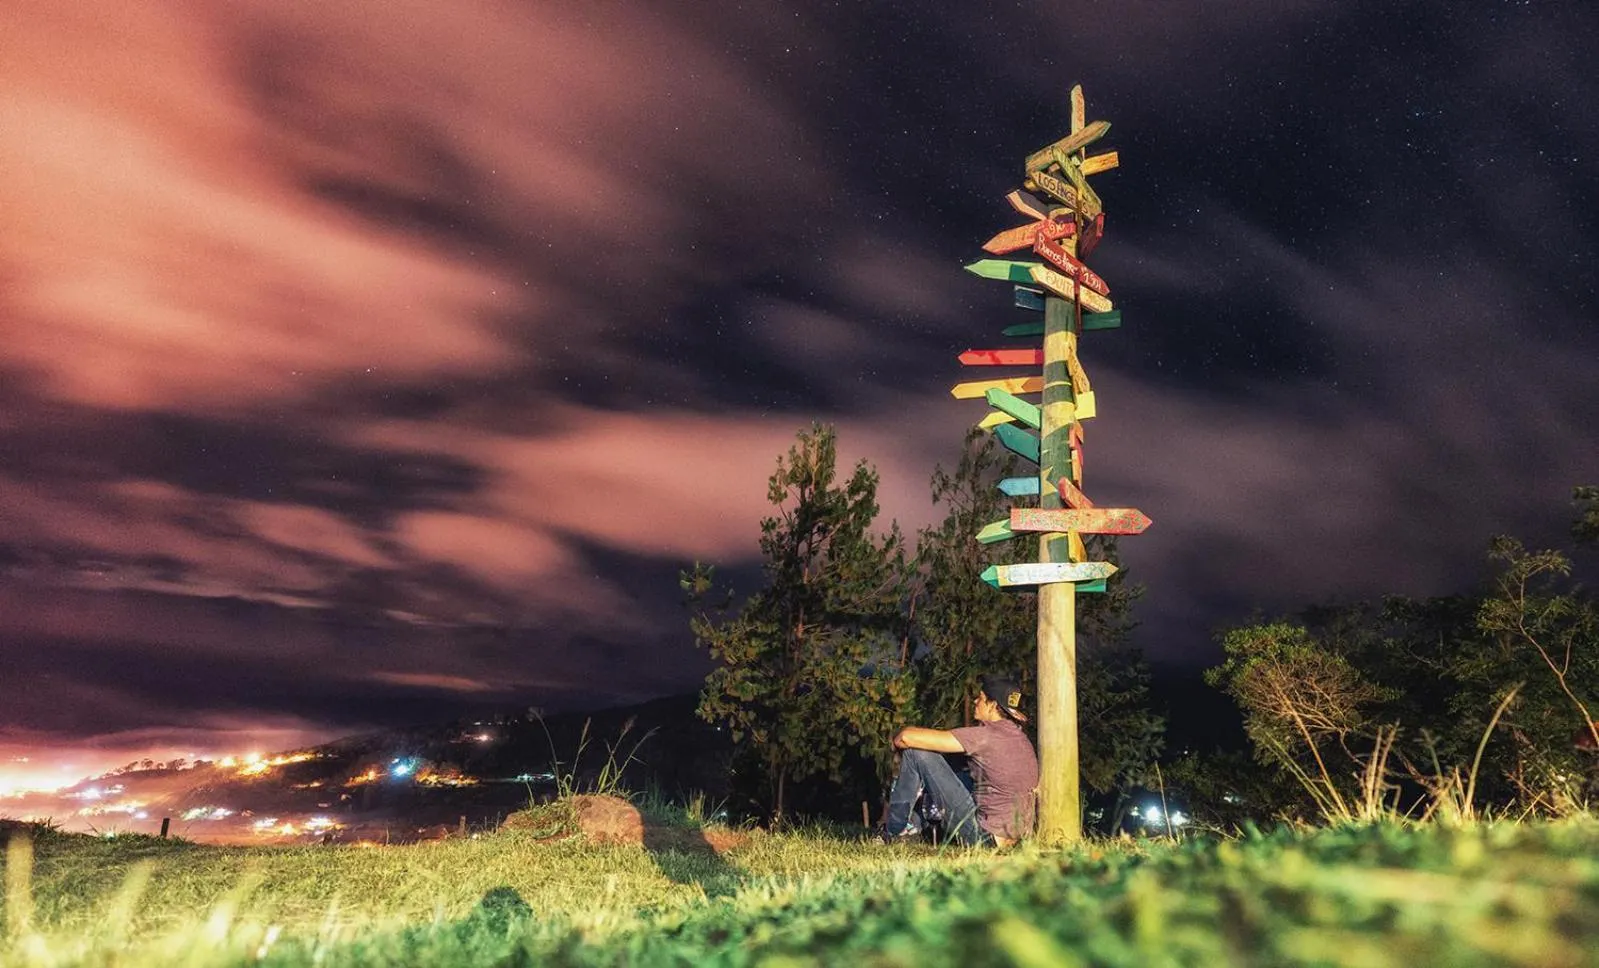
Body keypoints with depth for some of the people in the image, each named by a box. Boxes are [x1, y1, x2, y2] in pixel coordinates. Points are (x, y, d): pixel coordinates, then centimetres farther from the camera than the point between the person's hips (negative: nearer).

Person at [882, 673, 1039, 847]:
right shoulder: (1022, 738, 7)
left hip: (985, 835, -8)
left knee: (917, 752, -7)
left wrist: (897, 739, 6)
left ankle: (894, 831, 8)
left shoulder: (986, 735, -17)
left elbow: (907, 736, -21)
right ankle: (913, 824, 27)